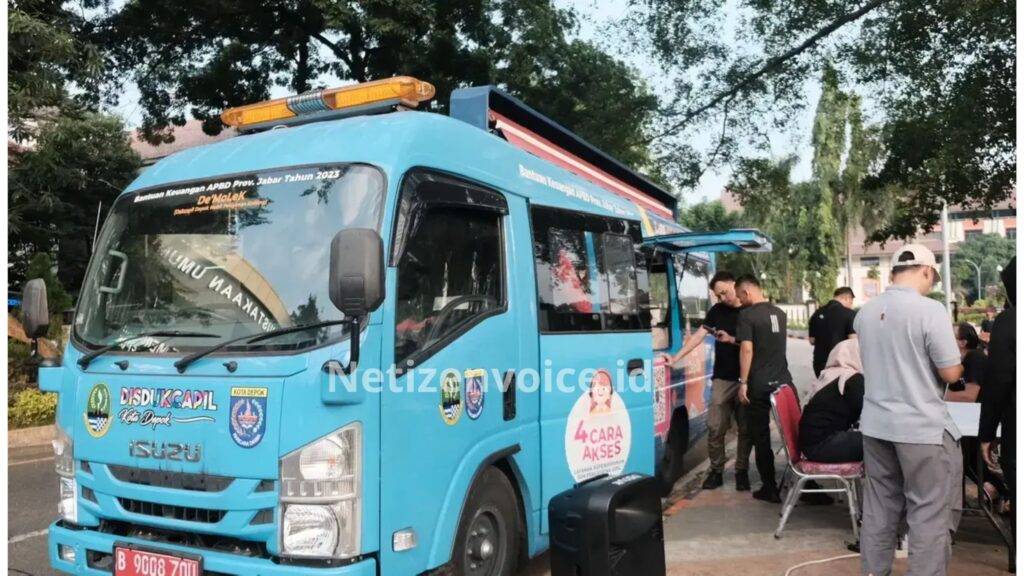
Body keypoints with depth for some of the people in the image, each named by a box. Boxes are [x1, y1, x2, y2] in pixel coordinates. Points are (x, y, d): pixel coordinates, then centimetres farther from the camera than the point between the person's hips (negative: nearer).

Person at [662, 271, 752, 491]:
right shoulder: (716, 311, 8)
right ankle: (716, 470, 10)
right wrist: (676, 358, -1)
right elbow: (699, 335, 6)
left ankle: (742, 471, 18)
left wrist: (732, 340, -20)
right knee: (715, 427, -1)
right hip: (722, 378, 2)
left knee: (745, 428, 5)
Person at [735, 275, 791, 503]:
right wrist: (732, 339, 29)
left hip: (759, 384, -6)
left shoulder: (747, 315, -9)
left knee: (761, 437, 3)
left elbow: (747, 349, -17)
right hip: (783, 381, 6)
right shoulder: (779, 313, 12)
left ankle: (770, 488, 7)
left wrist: (743, 382, -13)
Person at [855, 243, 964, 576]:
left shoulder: (866, 312, 5)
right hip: (923, 427, -6)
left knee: (879, 510, 15)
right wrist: (961, 362, 8)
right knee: (931, 515, 5)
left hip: (876, 424, 7)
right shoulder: (930, 310, -15)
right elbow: (951, 373, -12)